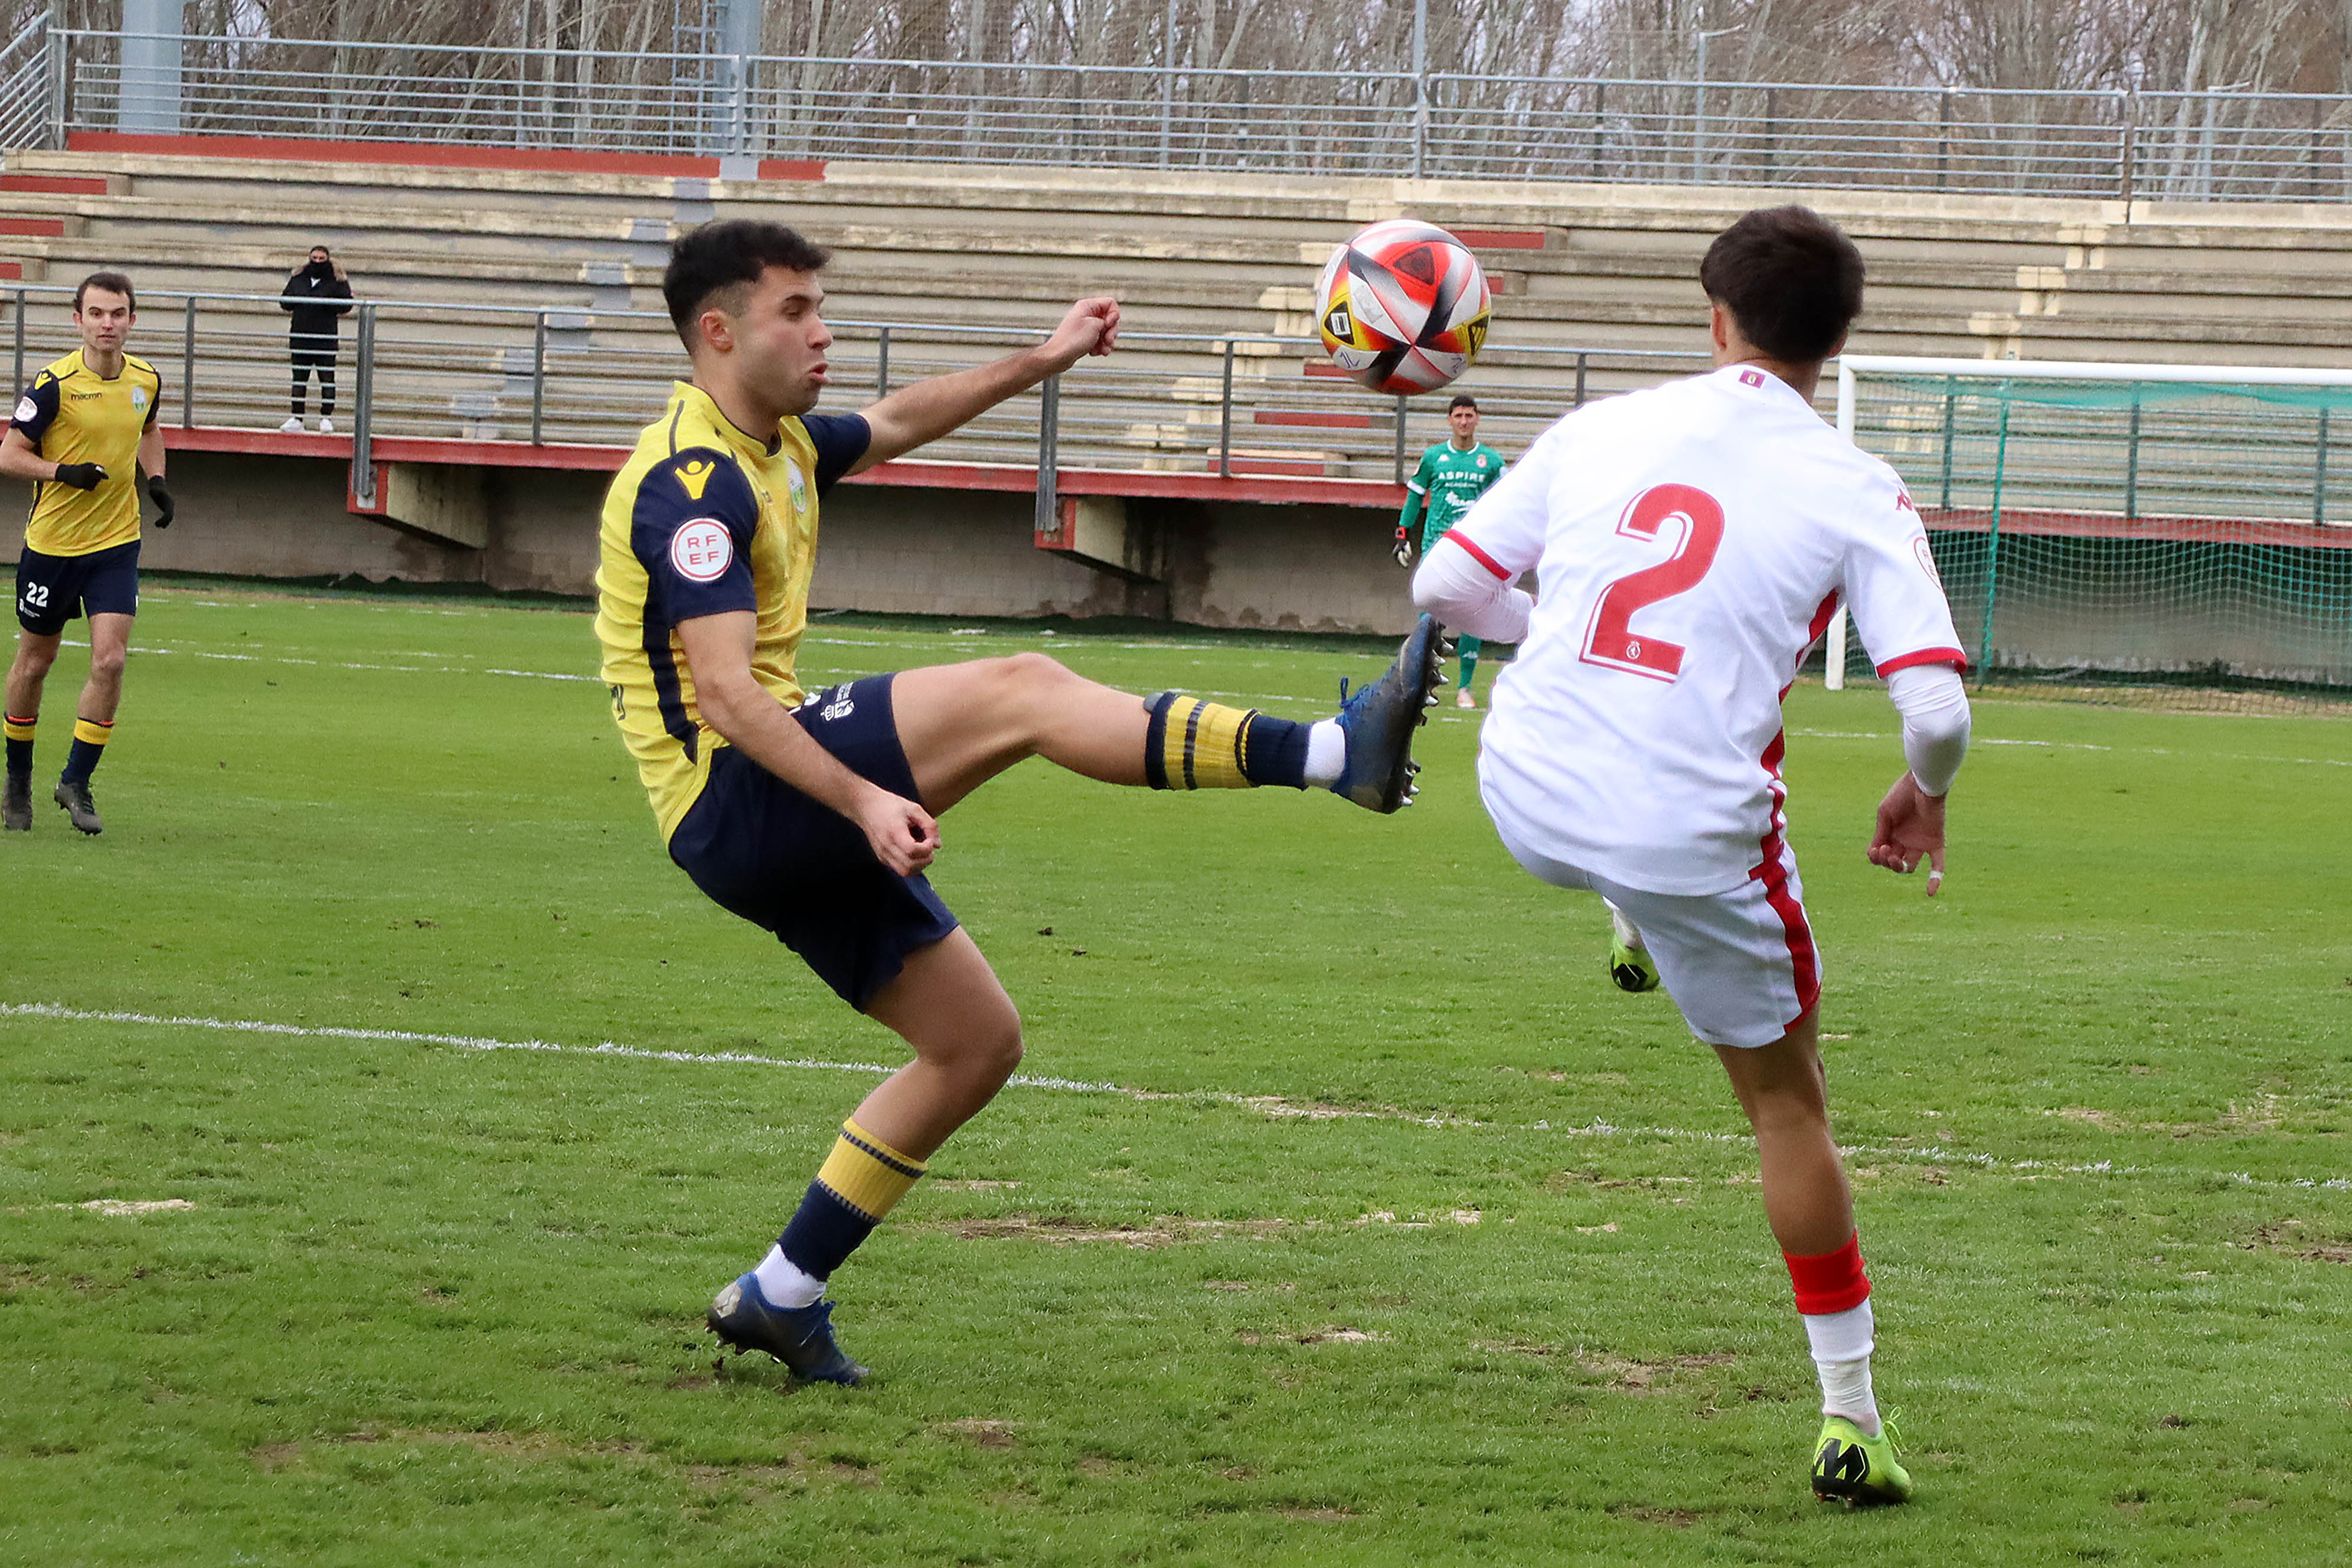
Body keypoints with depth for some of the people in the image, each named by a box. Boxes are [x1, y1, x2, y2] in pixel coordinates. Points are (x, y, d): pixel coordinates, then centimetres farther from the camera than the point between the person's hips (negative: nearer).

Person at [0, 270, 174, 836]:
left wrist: (156, 480, 6)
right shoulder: (56, 384, -15)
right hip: (51, 542, -3)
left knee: (109, 661, -11)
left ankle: (76, 781, 3)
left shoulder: (147, 380, 0)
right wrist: (64, 472, -25)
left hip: (116, 542, 3)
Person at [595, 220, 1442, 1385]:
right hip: (729, 799, -11)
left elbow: (897, 422, 37)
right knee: (1018, 690, -23)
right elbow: (723, 693, -24)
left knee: (978, 1042, 10)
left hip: (790, 829, 11)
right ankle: (1339, 751, -32)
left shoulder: (779, 447, 16)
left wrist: (1041, 362, 30)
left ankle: (782, 1294, 13)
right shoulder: (693, 480, -14)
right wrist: (863, 801, -32)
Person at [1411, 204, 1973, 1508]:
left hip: (1526, 802, 3)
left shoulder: (1601, 429, 6)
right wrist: (1923, 799, 12)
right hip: (1690, 833, -2)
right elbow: (1935, 709, -12)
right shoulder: (1856, 495, -4)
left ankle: (1639, 937, 55)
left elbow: (1443, 589, 9)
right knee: (1786, 1100, 15)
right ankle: (1850, 1414, 17)